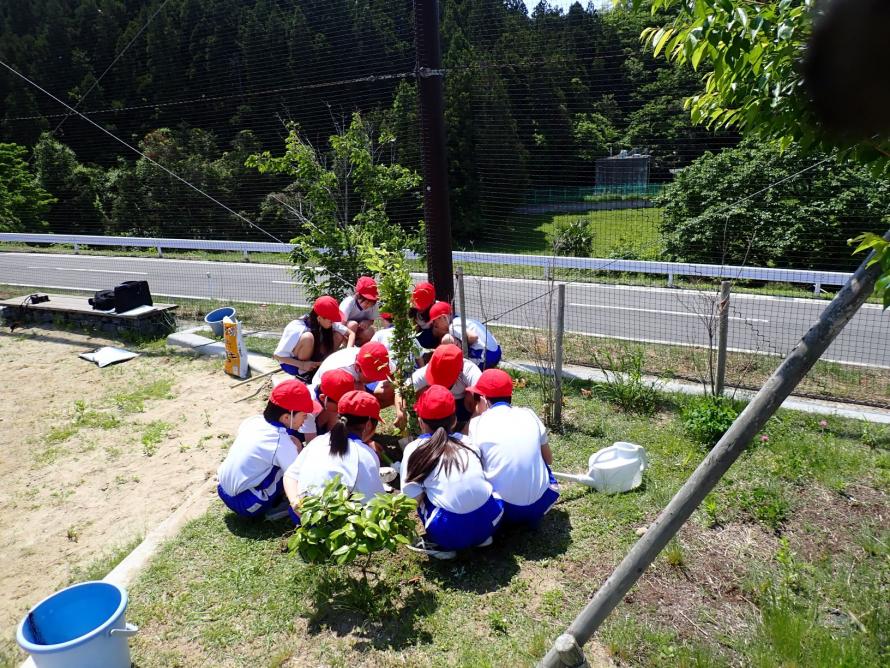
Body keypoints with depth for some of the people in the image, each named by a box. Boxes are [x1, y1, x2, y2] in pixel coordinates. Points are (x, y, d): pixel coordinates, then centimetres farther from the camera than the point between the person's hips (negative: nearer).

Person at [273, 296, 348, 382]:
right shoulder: (297, 330, -31)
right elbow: (277, 355, -25)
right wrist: (302, 364, -34)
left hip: (311, 361, 6)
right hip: (291, 364, -6)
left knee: (338, 335, -13)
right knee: (308, 338, -36)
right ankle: (302, 373, -15)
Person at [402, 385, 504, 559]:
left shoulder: (415, 449, 4)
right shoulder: (467, 442, 15)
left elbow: (414, 499, 2)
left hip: (452, 532, -3)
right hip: (490, 521, 4)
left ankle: (439, 544, 10)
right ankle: (481, 537, 19)